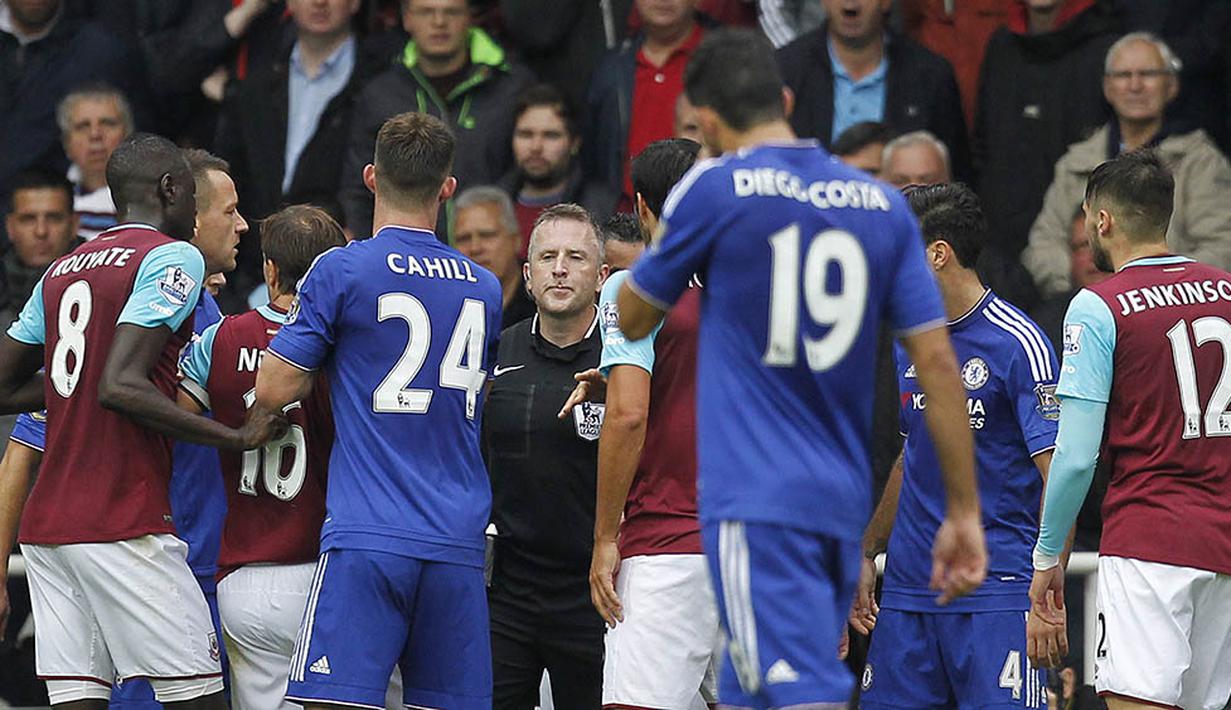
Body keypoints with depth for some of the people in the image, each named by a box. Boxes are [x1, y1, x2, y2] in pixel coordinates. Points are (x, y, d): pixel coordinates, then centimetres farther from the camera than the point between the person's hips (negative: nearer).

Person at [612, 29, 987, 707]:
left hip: (756, 505, -6)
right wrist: (964, 513, 9)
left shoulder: (714, 189, -5)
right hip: (842, 503, 6)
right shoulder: (883, 206, 8)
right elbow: (937, 361, 5)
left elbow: (631, 320, 9)